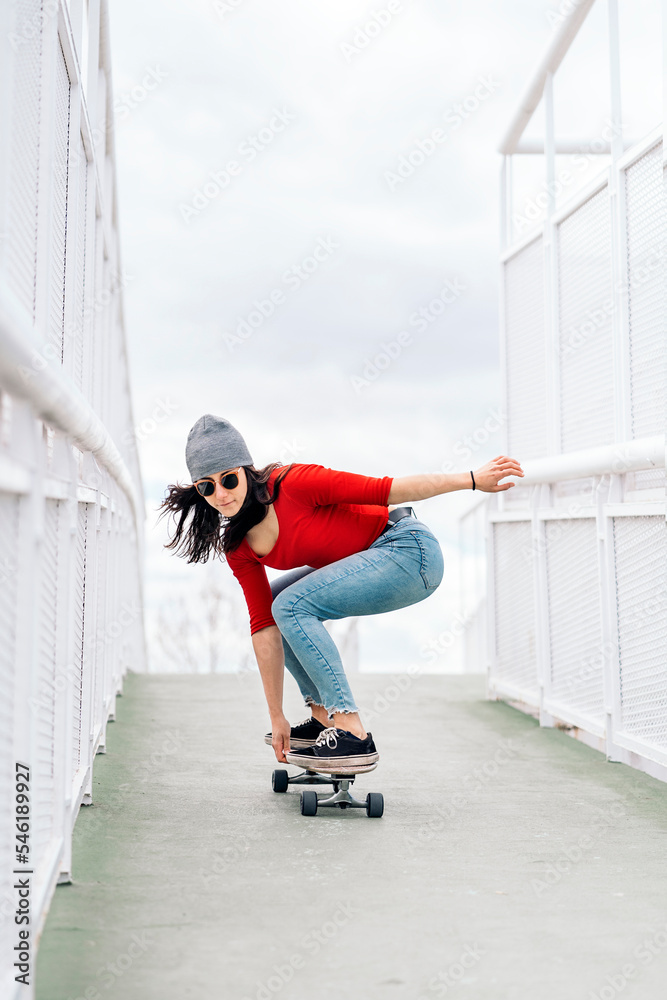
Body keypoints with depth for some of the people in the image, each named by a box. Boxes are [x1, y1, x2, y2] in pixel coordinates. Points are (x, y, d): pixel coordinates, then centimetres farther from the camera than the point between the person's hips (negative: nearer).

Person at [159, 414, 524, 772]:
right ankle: (325, 717, 13)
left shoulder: (293, 484, -21)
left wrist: (473, 480, -16)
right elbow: (263, 626, 0)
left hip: (410, 549, -8)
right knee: (267, 604, 11)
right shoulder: (237, 549, -1)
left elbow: (383, 490, -18)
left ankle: (353, 736, -20)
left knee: (291, 605, -21)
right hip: (370, 564, 9)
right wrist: (276, 717, -1)